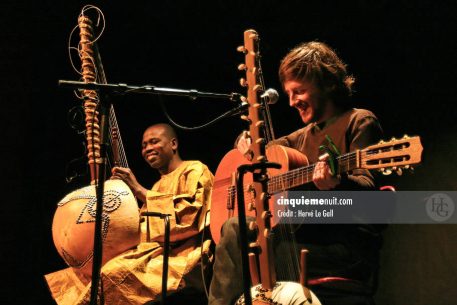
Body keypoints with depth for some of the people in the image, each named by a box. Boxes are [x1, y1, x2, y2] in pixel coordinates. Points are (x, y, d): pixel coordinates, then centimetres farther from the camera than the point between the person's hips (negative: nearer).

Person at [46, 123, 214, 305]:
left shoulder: (195, 171, 3)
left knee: (117, 274, -32)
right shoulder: (160, 184, 28)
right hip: (155, 252, 9)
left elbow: (189, 215, -15)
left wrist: (139, 190, -11)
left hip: (182, 257, -9)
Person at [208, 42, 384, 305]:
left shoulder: (359, 122, 2)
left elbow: (369, 188, -12)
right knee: (235, 228, -19)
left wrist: (338, 183, -35)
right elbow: (252, 150, 33)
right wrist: (247, 144, 7)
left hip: (348, 246, -7)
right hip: (305, 233, 7)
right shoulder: (305, 135, 24)